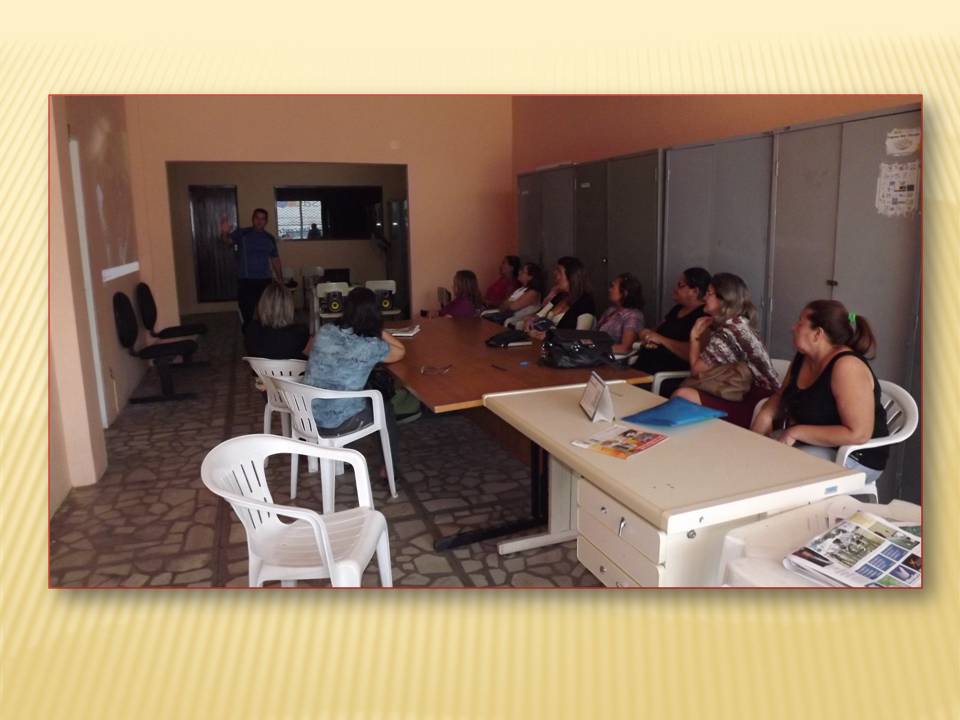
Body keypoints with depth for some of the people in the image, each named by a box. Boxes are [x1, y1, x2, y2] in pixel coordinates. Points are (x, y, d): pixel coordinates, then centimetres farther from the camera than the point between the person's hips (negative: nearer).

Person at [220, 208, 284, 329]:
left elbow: (275, 260, 14)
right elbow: (228, 241, -16)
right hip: (246, 281, -3)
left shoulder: (270, 238, 9)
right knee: (247, 316, -3)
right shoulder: (242, 233, -1)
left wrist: (280, 279, 8)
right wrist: (224, 233, -39)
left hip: (265, 281, 3)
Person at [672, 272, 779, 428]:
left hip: (756, 406, -10)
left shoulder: (727, 332, -16)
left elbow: (696, 371, -5)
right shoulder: (738, 323, 12)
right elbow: (702, 360, 13)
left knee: (682, 396, -20)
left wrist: (694, 336, 4)